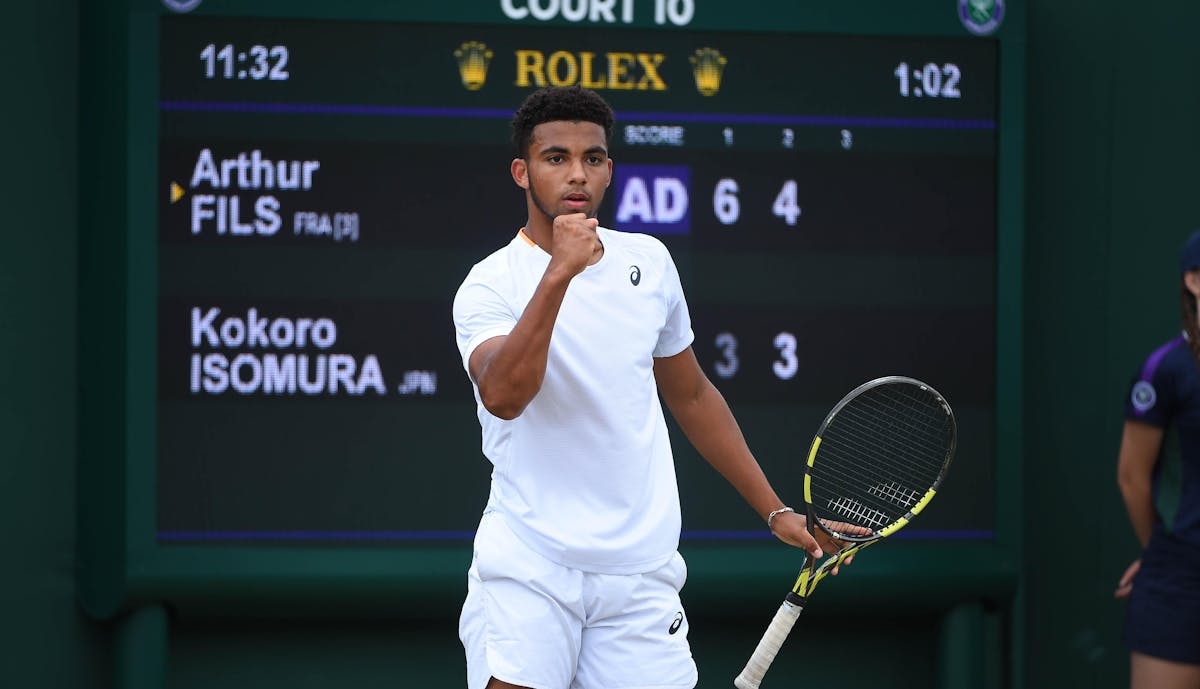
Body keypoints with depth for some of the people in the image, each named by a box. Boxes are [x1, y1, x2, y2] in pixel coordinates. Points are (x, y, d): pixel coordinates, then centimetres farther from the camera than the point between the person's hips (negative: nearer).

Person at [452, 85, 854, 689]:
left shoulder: (649, 261, 10)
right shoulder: (490, 284, -5)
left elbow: (691, 395, 22)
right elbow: (502, 396, -25)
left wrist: (775, 512, 22)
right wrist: (559, 273, -30)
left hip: (641, 574, 4)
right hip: (527, 566, -4)